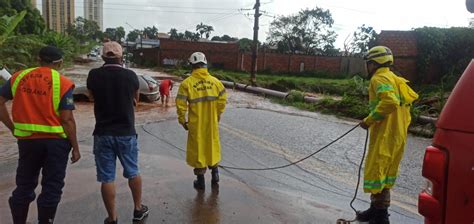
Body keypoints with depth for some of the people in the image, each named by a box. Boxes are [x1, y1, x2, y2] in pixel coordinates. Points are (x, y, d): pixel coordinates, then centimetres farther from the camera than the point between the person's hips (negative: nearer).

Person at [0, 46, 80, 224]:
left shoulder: (19, 77, 5)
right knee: (51, 187, 8)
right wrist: (75, 147, -6)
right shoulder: (63, 83, -9)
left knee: (24, 185, 19)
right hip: (55, 140, -4)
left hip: (27, 139, 4)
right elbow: (67, 119, -12)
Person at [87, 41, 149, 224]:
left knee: (107, 178, 7)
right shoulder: (130, 75, -7)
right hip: (126, 133, 1)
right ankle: (138, 209, 31)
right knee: (133, 172, 18)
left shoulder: (94, 75, -7)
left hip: (103, 133, 0)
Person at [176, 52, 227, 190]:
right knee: (212, 146, 21)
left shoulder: (187, 83, -12)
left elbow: (181, 105, -12)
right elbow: (222, 100, 2)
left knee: (198, 148, 10)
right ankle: (215, 174, 33)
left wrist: (182, 120, 2)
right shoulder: (215, 81, -3)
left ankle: (200, 180, 20)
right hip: (212, 123, 3)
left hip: (196, 124, -3)